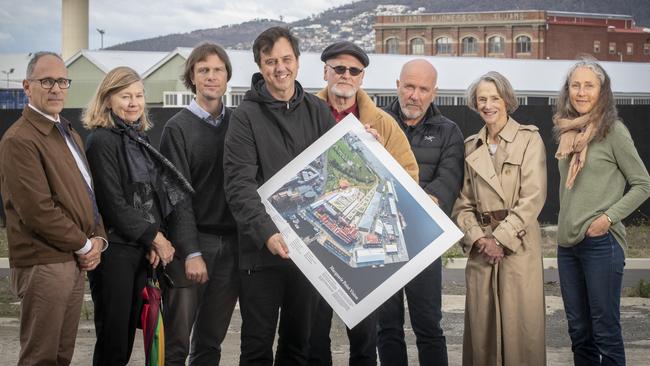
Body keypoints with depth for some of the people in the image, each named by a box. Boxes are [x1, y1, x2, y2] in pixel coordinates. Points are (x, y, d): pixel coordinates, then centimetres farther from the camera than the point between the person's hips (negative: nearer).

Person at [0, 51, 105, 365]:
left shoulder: (69, 135, 17)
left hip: (75, 263, 9)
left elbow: (87, 192, 21)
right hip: (44, 265, -9)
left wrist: (98, 238, 4)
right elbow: (38, 210, -20)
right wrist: (84, 245, -11)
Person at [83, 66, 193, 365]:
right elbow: (113, 203, -14)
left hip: (141, 249, 7)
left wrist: (155, 239, 1)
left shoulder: (137, 139, 14)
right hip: (115, 249, -7)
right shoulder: (102, 141, -10)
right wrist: (154, 236, -8)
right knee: (113, 338, -3)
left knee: (128, 333, 10)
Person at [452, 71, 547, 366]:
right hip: (480, 246, 4)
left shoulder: (529, 139, 0)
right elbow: (463, 203, 9)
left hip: (518, 243, -4)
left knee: (520, 325, -3)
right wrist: (478, 238, -7)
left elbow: (533, 198, -8)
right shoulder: (471, 146, 12)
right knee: (481, 324, 4)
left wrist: (501, 238, -12)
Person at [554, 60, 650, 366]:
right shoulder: (567, 131, 11)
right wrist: (567, 225, 10)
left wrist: (609, 217, -14)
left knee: (605, 331, -1)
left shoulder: (613, 130, -7)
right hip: (567, 244, 6)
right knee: (578, 331, 13)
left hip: (600, 243, -6)